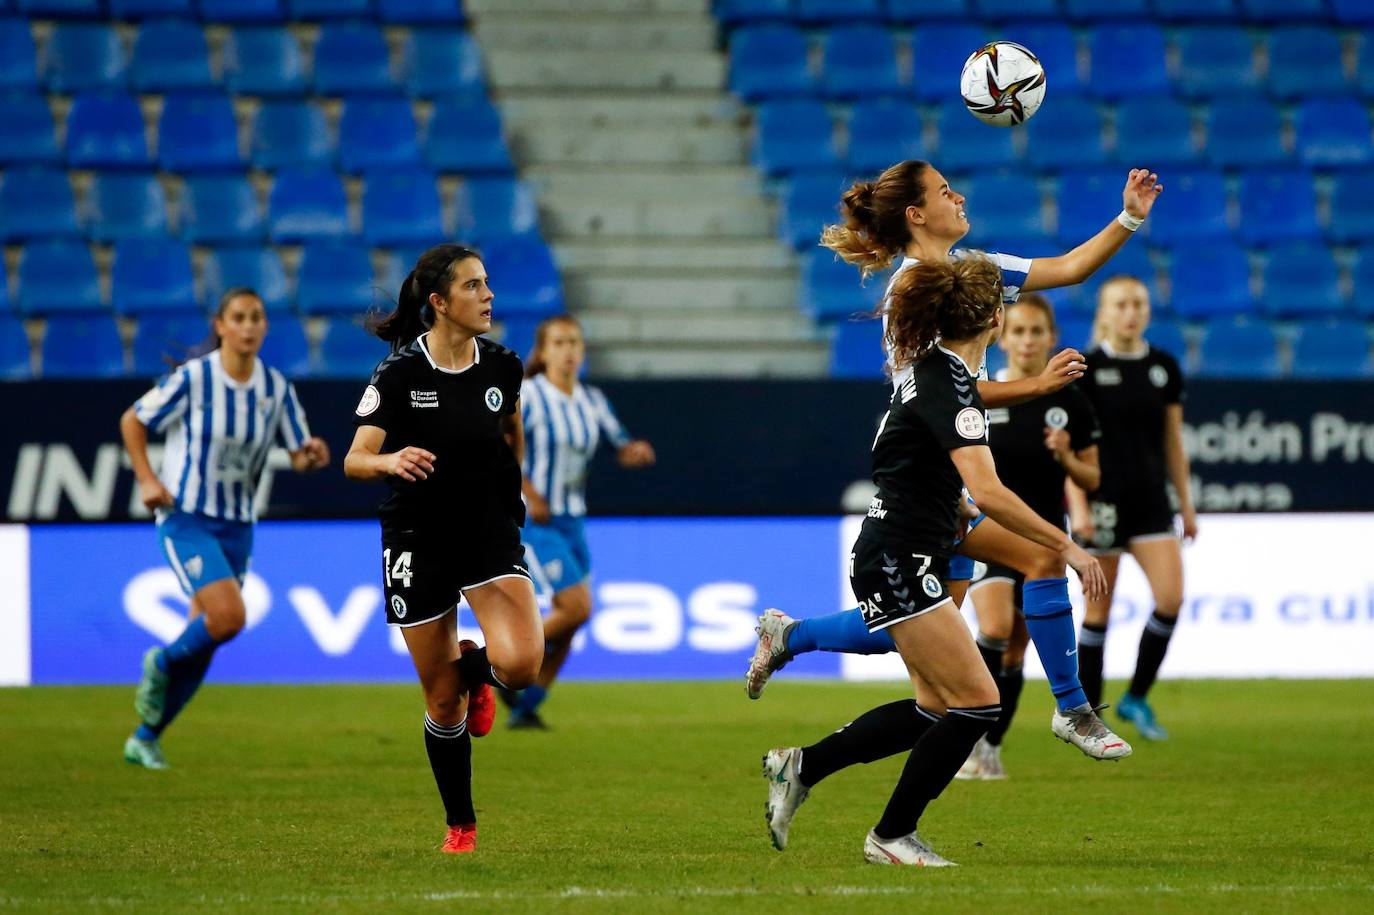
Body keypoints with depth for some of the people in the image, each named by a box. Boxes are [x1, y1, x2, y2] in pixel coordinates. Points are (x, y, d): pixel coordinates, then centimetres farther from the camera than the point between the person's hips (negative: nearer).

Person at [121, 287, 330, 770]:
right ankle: (161, 664, 6)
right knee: (229, 616, -24)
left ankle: (146, 738, 26)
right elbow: (132, 420, -1)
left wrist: (313, 456, -20)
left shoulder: (277, 388, -1)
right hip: (186, 518, -5)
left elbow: (298, 457, 3)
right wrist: (146, 479, -12)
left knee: (202, 645, 8)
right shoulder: (192, 378, -13)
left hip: (238, 526, 5)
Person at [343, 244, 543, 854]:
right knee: (442, 701, 4)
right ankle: (461, 825, 24)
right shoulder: (400, 373, -13)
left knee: (520, 663, -22)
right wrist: (391, 460, -39)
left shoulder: (503, 367, -2)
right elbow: (354, 460, -19)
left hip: (491, 531, 2)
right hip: (419, 543, -2)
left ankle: (473, 668, 15)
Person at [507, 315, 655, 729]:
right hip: (535, 522, -7)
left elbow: (621, 447, 14)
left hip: (572, 522, 7)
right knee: (577, 607, -17)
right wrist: (529, 493, -19)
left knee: (567, 623, 5)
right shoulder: (528, 396, -11)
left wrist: (637, 451, -11)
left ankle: (526, 707, 15)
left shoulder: (592, 401, 8)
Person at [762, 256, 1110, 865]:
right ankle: (891, 837, 3)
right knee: (977, 702, -8)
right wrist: (1065, 546, -24)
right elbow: (987, 492, -30)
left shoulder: (934, 370, 10)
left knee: (937, 709, 13)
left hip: (905, 564, 10)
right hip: (897, 566, -10)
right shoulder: (949, 384, -20)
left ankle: (799, 768, 20)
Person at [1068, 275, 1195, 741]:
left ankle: (1137, 697, 8)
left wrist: (1186, 504, 12)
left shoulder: (1164, 368, 8)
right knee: (1099, 609, 1)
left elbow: (1173, 441, 13)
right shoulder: (1086, 369, -5)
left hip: (1151, 500, 4)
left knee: (1170, 598, -10)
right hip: (1103, 501, -4)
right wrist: (1078, 506, -15)